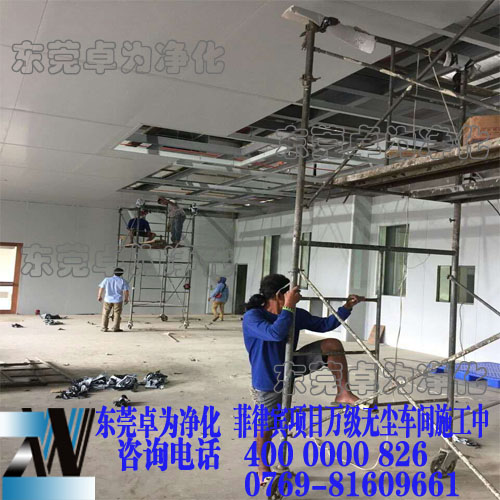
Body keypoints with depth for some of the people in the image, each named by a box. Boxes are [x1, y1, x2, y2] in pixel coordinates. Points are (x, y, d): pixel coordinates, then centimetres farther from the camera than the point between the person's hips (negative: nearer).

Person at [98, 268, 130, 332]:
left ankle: (104, 328, 12)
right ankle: (115, 328, 4)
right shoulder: (123, 281, -4)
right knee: (117, 315, 6)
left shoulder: (106, 280, 2)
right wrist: (126, 299, 8)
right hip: (118, 300, -2)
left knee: (105, 314, 12)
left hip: (107, 300, 2)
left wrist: (99, 296, 20)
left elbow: (101, 289, 6)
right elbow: (126, 291, -6)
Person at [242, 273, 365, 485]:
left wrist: (347, 307, -1)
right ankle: (263, 467, 38)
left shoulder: (296, 314, -7)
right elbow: (275, 333, -44)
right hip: (268, 381, -5)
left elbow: (324, 324, 4)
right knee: (267, 426, 9)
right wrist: (288, 307, -40)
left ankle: (343, 394, -5)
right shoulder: (252, 317, -26)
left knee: (332, 344, -12)